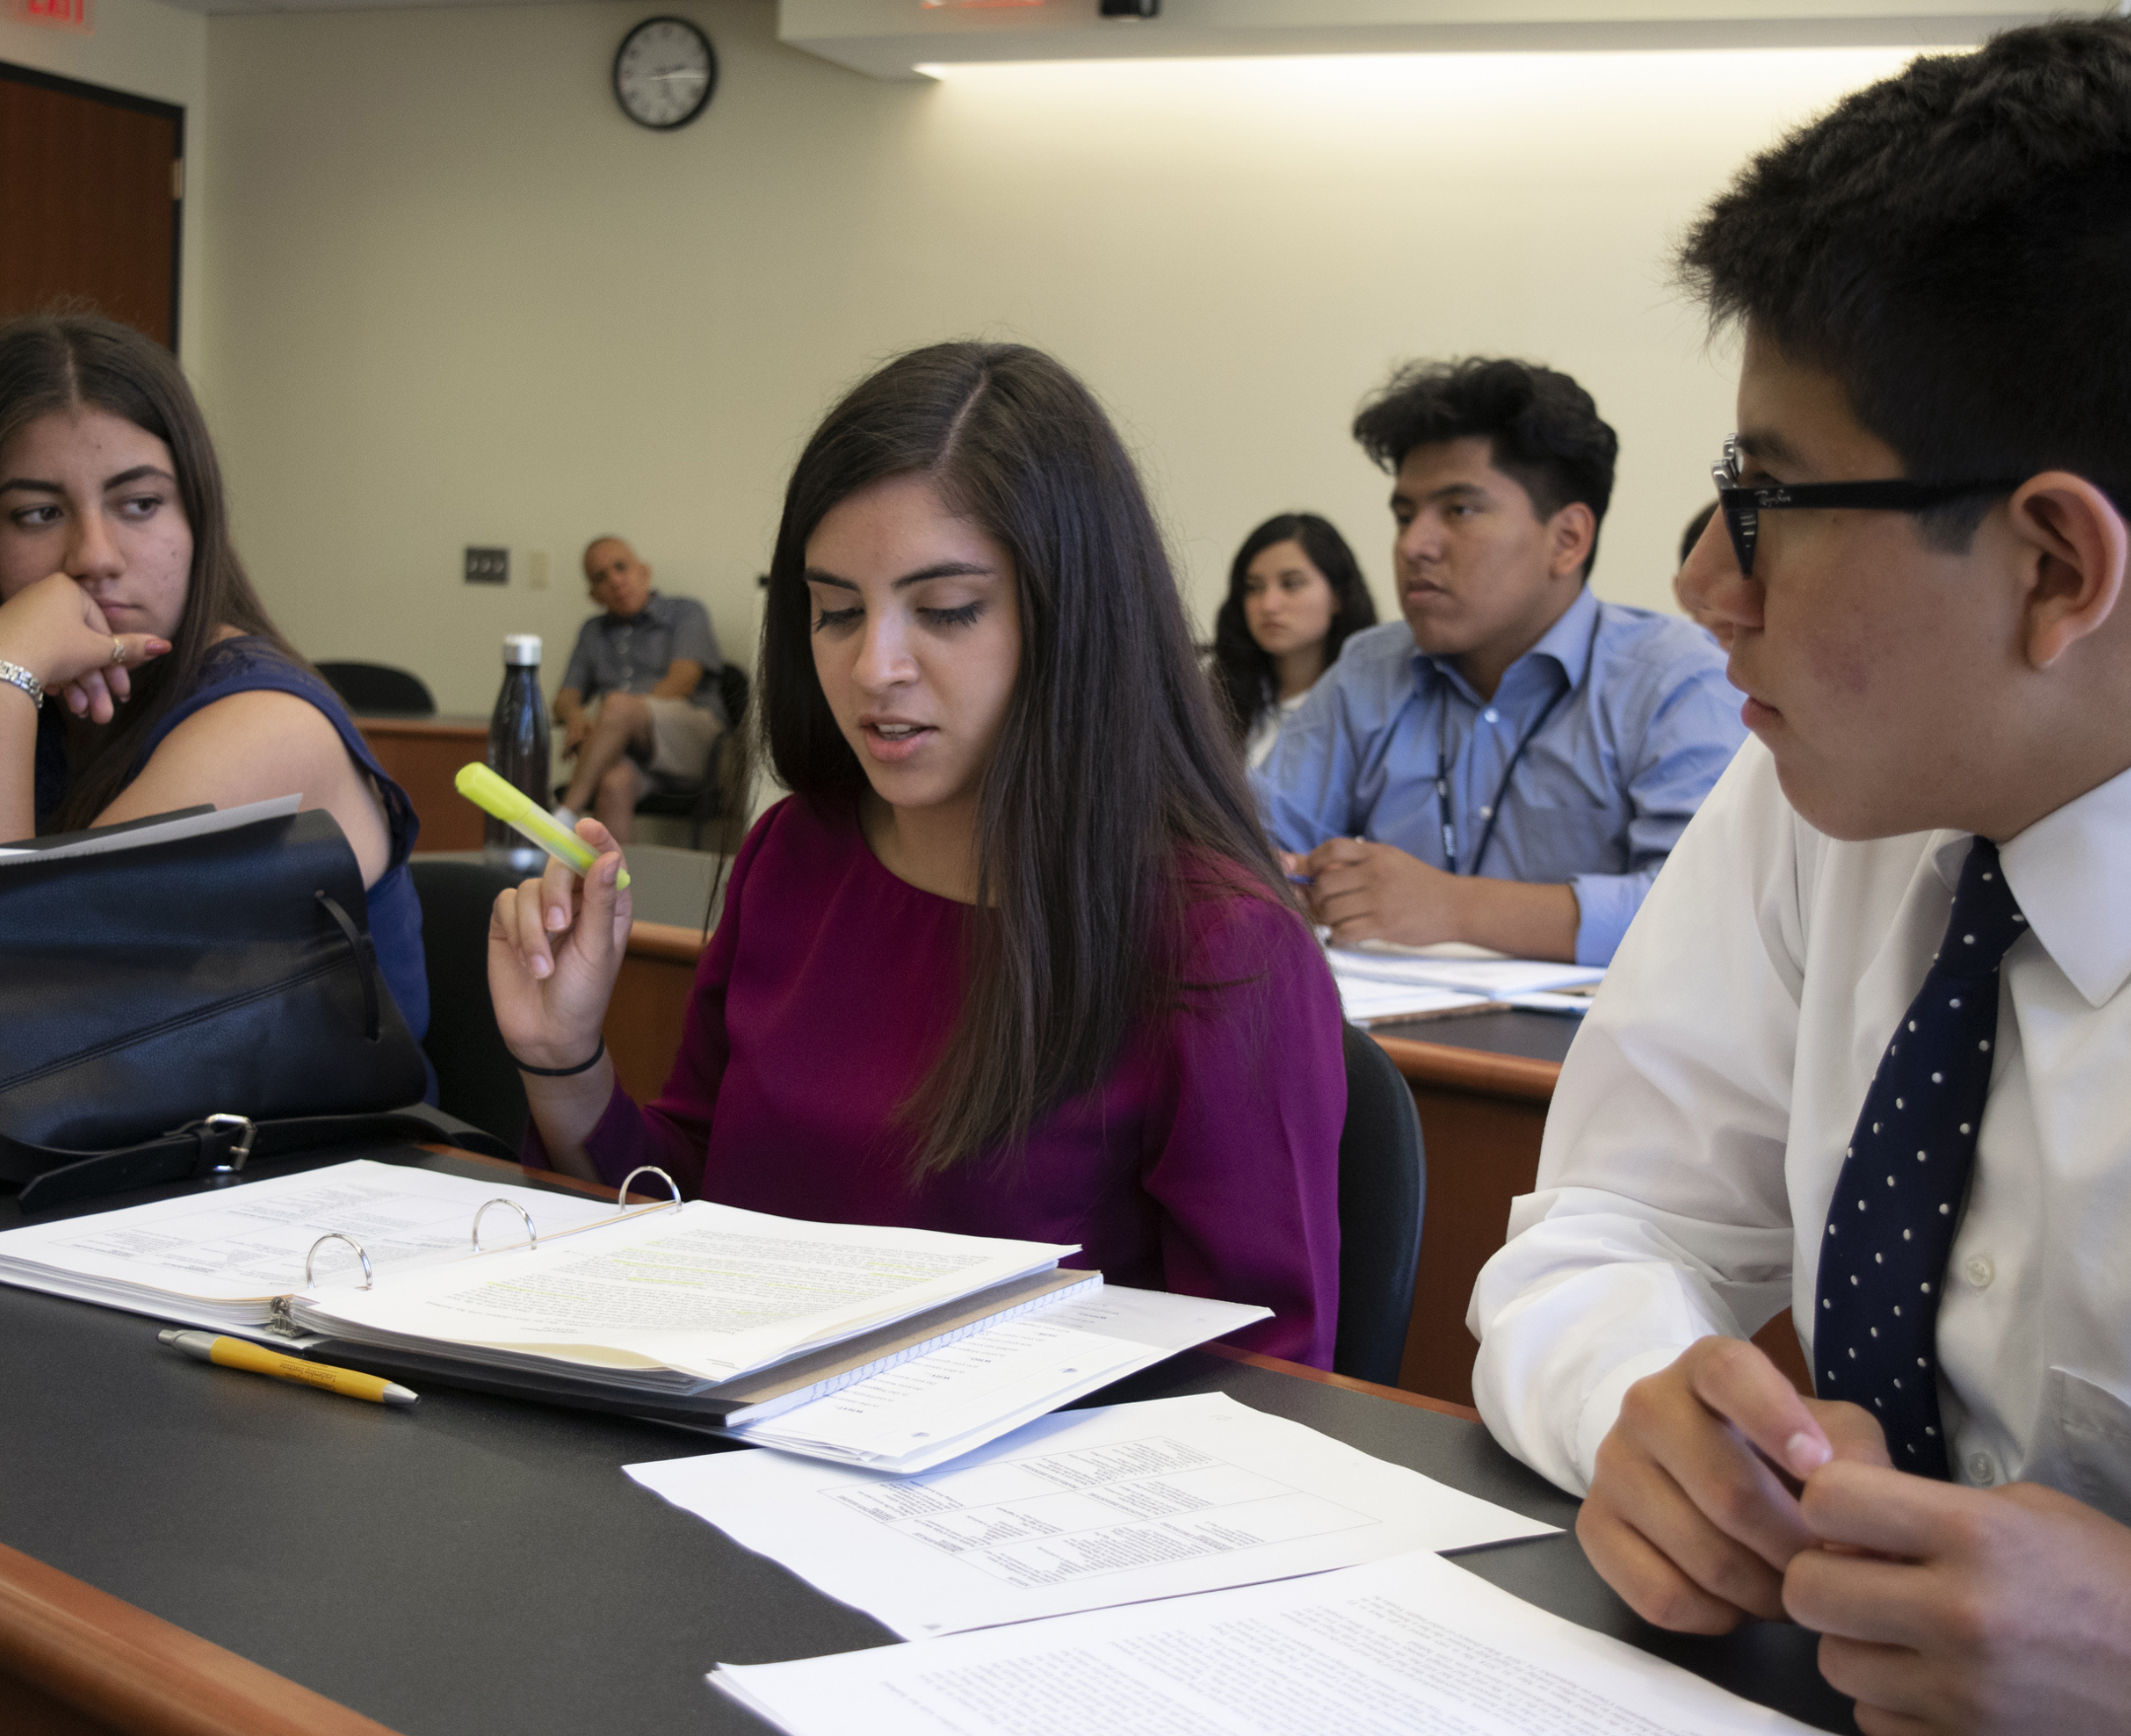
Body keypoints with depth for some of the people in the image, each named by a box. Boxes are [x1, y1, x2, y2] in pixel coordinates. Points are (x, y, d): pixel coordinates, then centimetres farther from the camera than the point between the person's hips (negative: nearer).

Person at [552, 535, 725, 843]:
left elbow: (682, 682, -1)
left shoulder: (685, 612, 16)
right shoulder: (592, 632, 30)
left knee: (618, 704, -35)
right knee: (614, 783, -35)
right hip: (619, 748, 3)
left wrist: (625, 710, -15)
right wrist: (575, 714, -6)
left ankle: (564, 819, -38)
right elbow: (565, 698, 20)